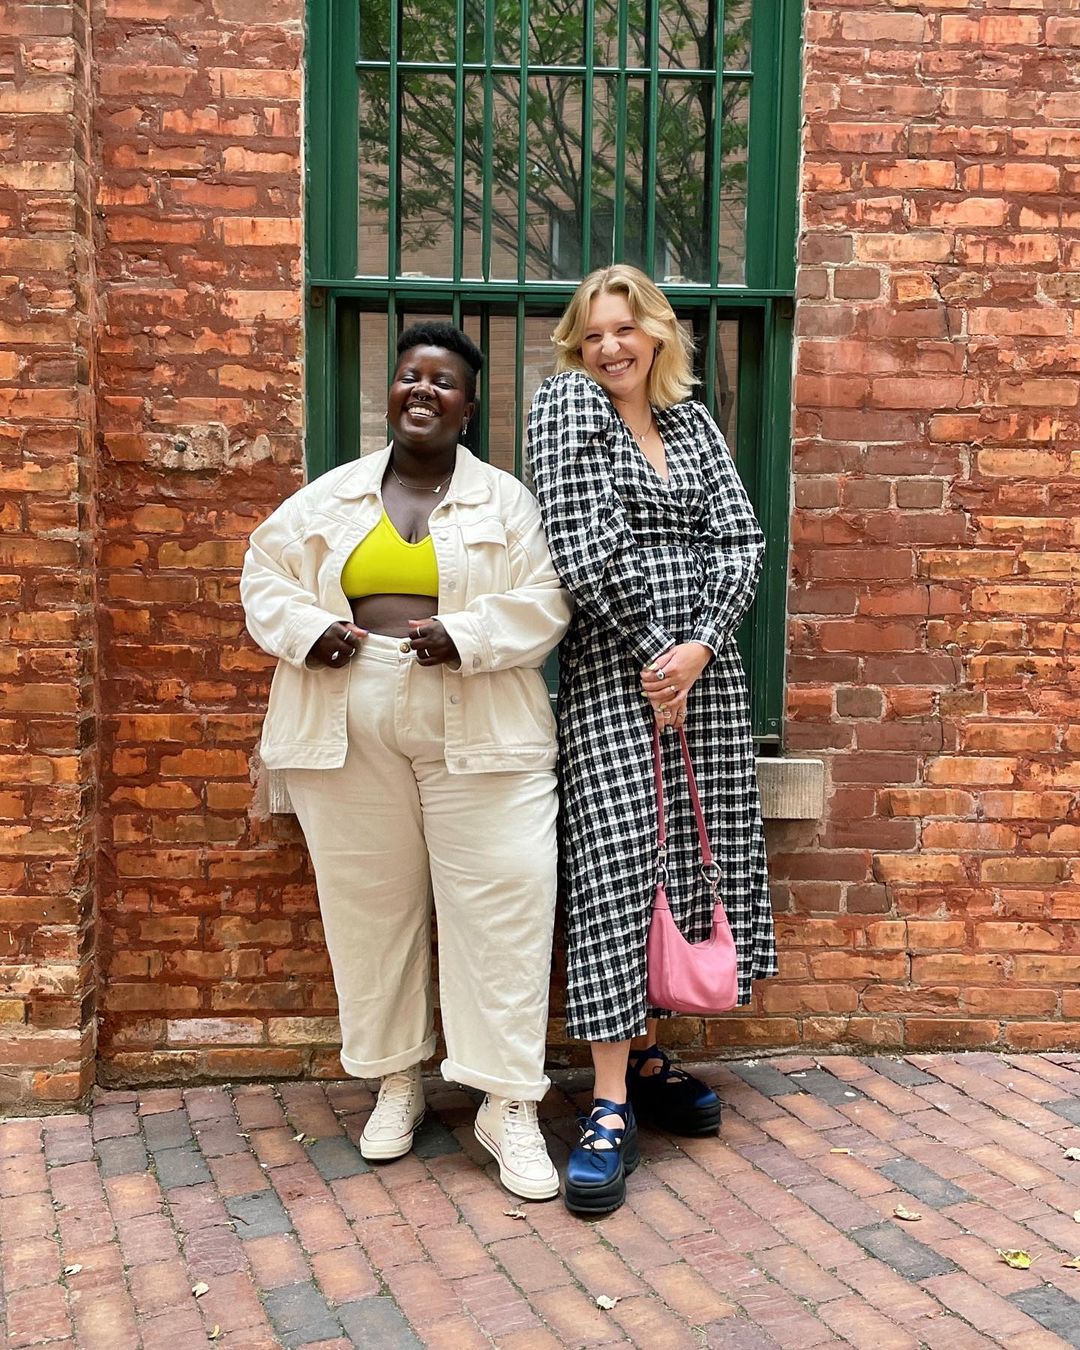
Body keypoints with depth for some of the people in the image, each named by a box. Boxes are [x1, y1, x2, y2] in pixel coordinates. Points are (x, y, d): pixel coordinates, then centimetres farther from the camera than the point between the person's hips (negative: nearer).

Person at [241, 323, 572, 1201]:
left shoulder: (506, 501, 5)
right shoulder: (331, 496, 11)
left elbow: (545, 602, -2)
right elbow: (265, 575, 12)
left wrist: (465, 634, -17)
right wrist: (304, 627, -7)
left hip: (476, 731, -2)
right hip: (350, 732, 2)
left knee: (499, 908, -5)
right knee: (370, 905, 9)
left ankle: (510, 1104, 7)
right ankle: (396, 1083, 26)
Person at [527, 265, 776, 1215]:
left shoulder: (692, 419, 15)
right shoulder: (566, 404, 1)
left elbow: (741, 538, 5)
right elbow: (583, 542, -11)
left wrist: (699, 645, -11)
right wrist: (648, 653, -12)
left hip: (704, 665, 6)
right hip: (612, 670, -5)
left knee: (689, 857, 8)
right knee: (615, 870, -9)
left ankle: (647, 1053, 24)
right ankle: (612, 1108, -5)